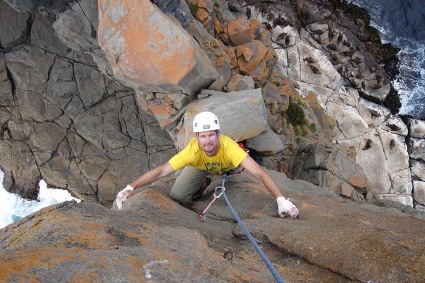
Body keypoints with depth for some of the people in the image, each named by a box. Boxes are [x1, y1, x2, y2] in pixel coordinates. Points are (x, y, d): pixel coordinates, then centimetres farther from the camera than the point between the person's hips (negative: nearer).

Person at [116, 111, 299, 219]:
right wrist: (130, 188, -50)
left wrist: (281, 200, -65)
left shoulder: (228, 147, -49)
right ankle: (203, 183, 19)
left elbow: (259, 173, -56)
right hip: (200, 166, -3)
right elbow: (161, 171, -44)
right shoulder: (193, 150, -45)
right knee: (177, 196, -9)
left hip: (226, 166, 3)